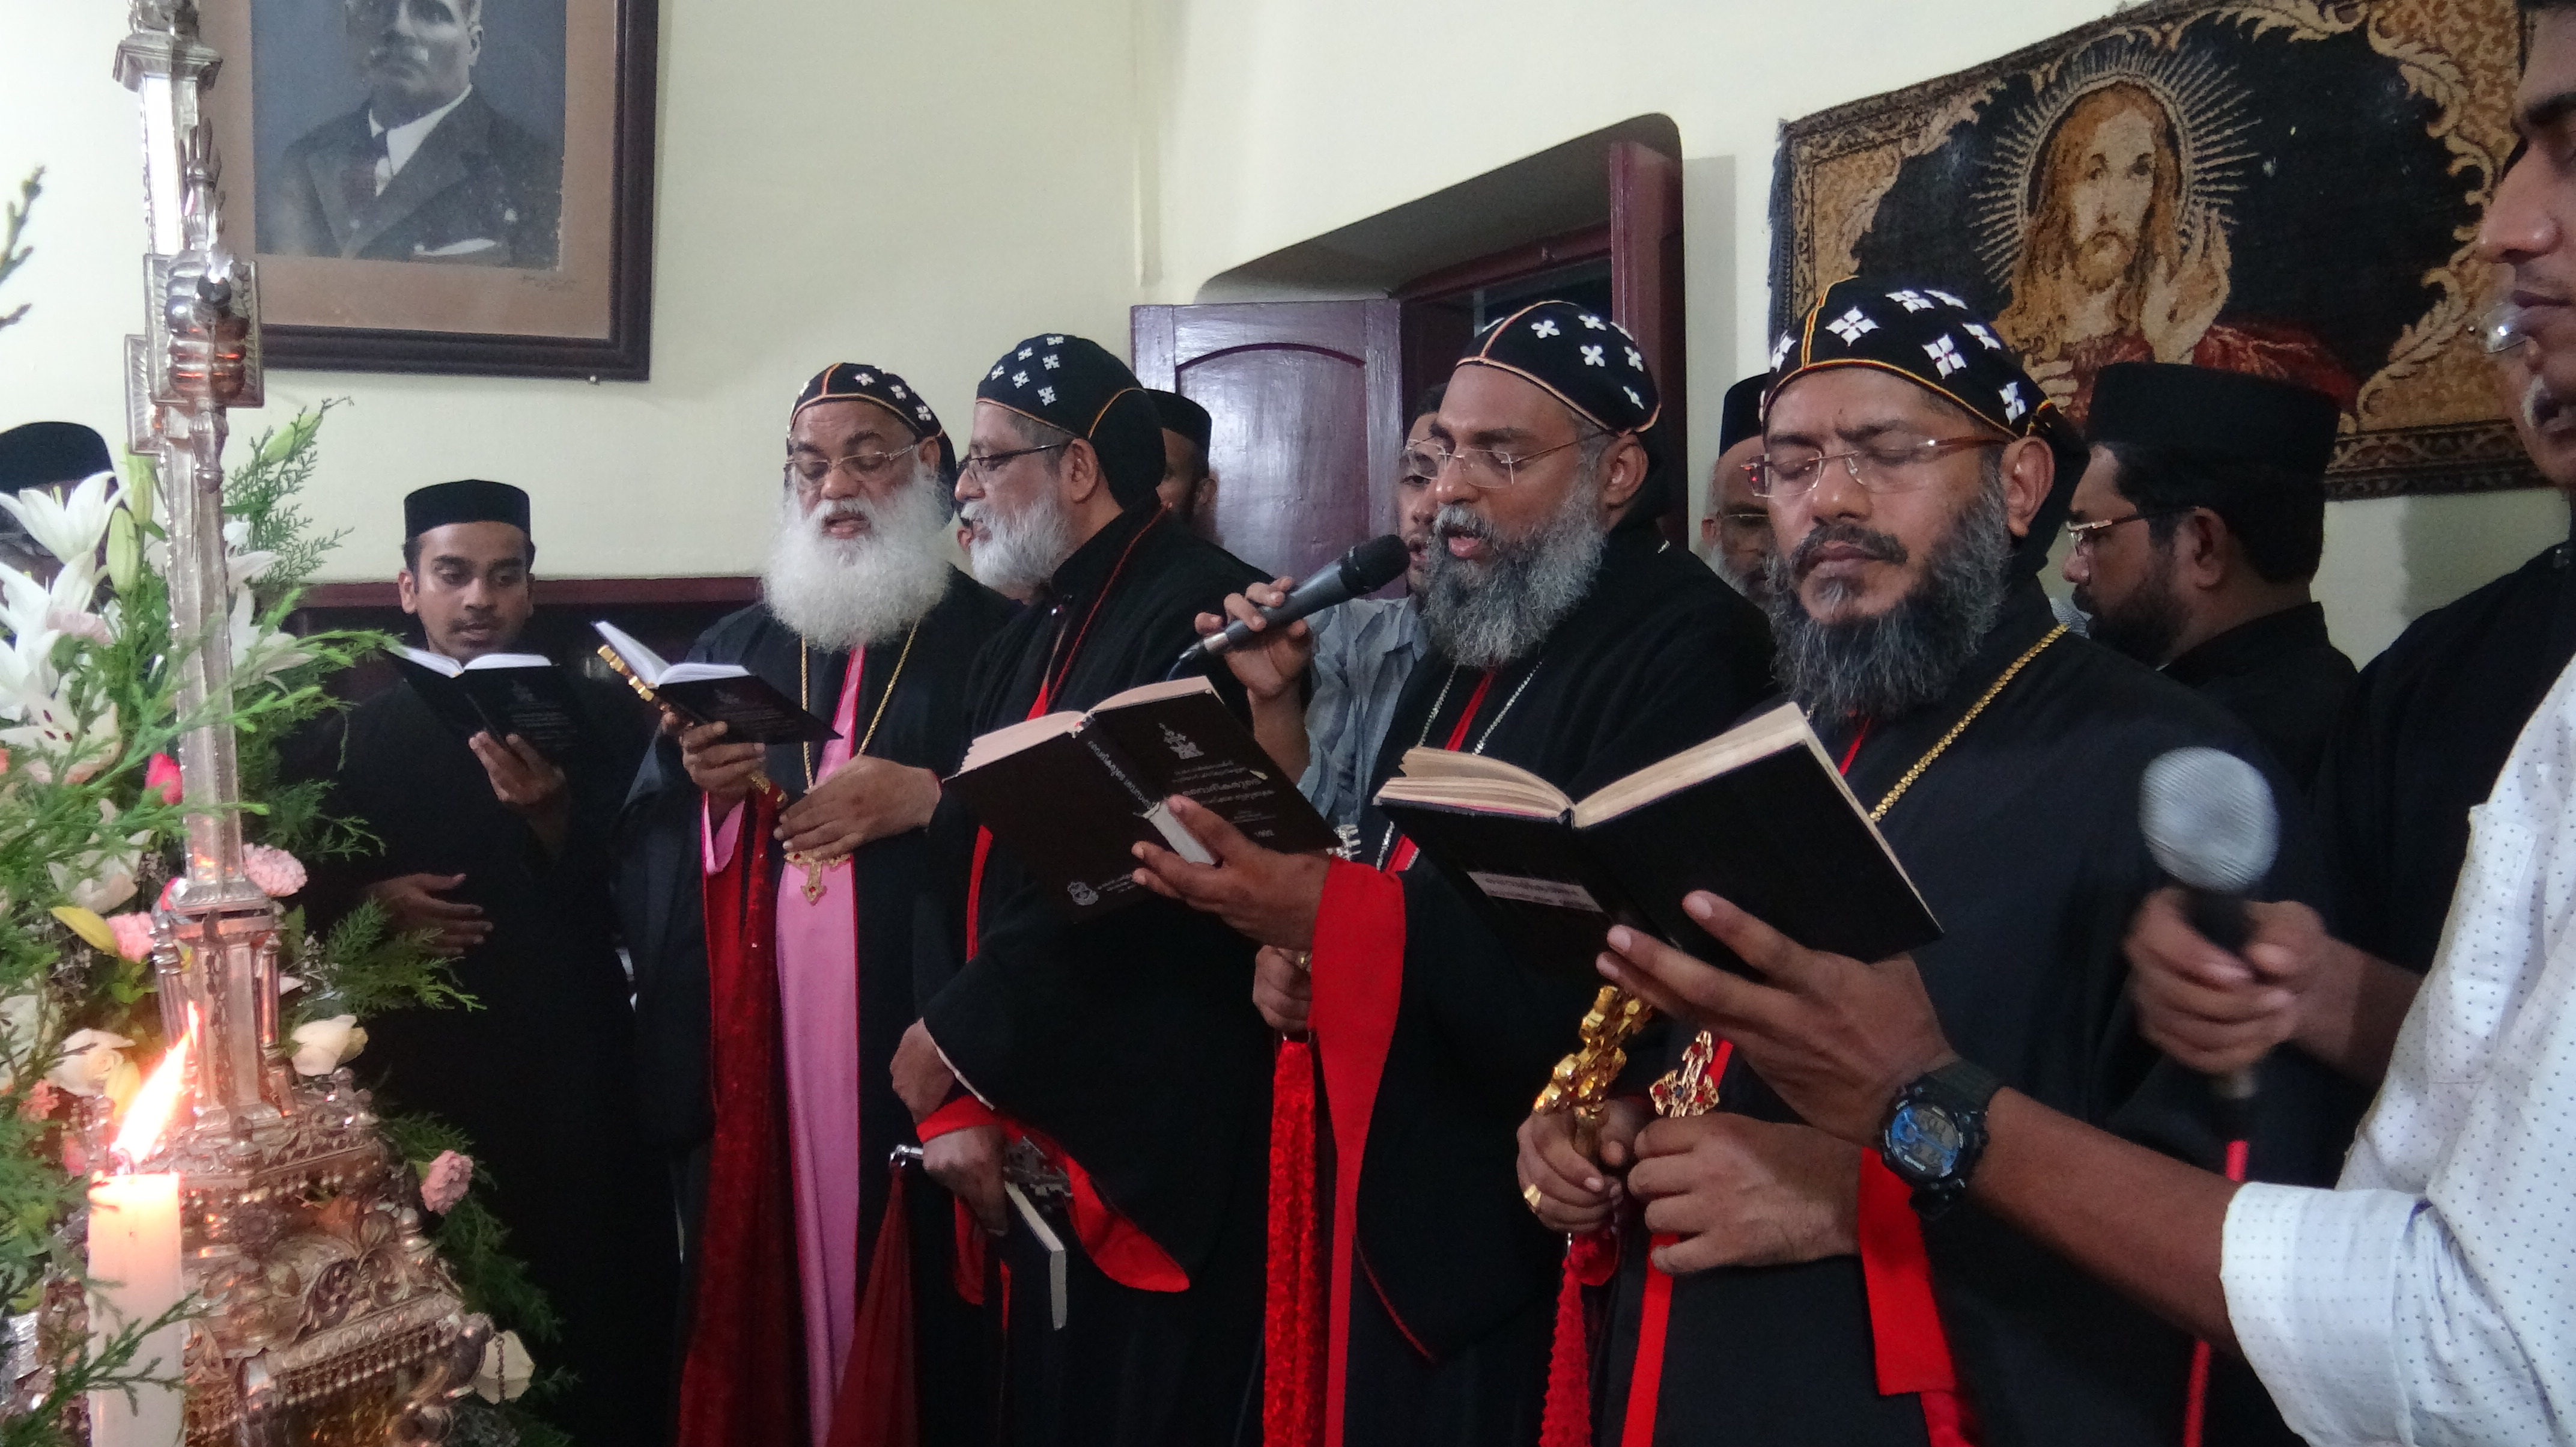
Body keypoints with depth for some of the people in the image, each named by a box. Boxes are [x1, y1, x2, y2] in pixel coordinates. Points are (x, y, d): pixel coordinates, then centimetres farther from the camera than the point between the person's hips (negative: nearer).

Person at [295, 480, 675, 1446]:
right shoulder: (354, 736, 10)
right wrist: (367, 902, -8)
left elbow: (634, 894, -2)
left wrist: (552, 816, -18)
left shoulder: (596, 721, 5)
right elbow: (298, 891, 11)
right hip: (414, 1067, 1)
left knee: (590, 1296, -2)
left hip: (570, 1069, -1)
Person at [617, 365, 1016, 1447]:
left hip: (917, 1038, -3)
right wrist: (705, 786, -8)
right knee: (760, 1289, 5)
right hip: (753, 1044, 3)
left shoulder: (995, 638, 4)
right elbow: (646, 851, 11)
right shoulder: (736, 648, 16)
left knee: (915, 1304, 1)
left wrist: (927, 798, -14)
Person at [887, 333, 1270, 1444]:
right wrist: (952, 1101, -2)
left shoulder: (1196, 614, -13)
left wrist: (952, 1042, -11)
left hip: (1147, 1147, -8)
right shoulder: (1018, 649, 16)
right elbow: (960, 873, 10)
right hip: (1013, 1147, 8)